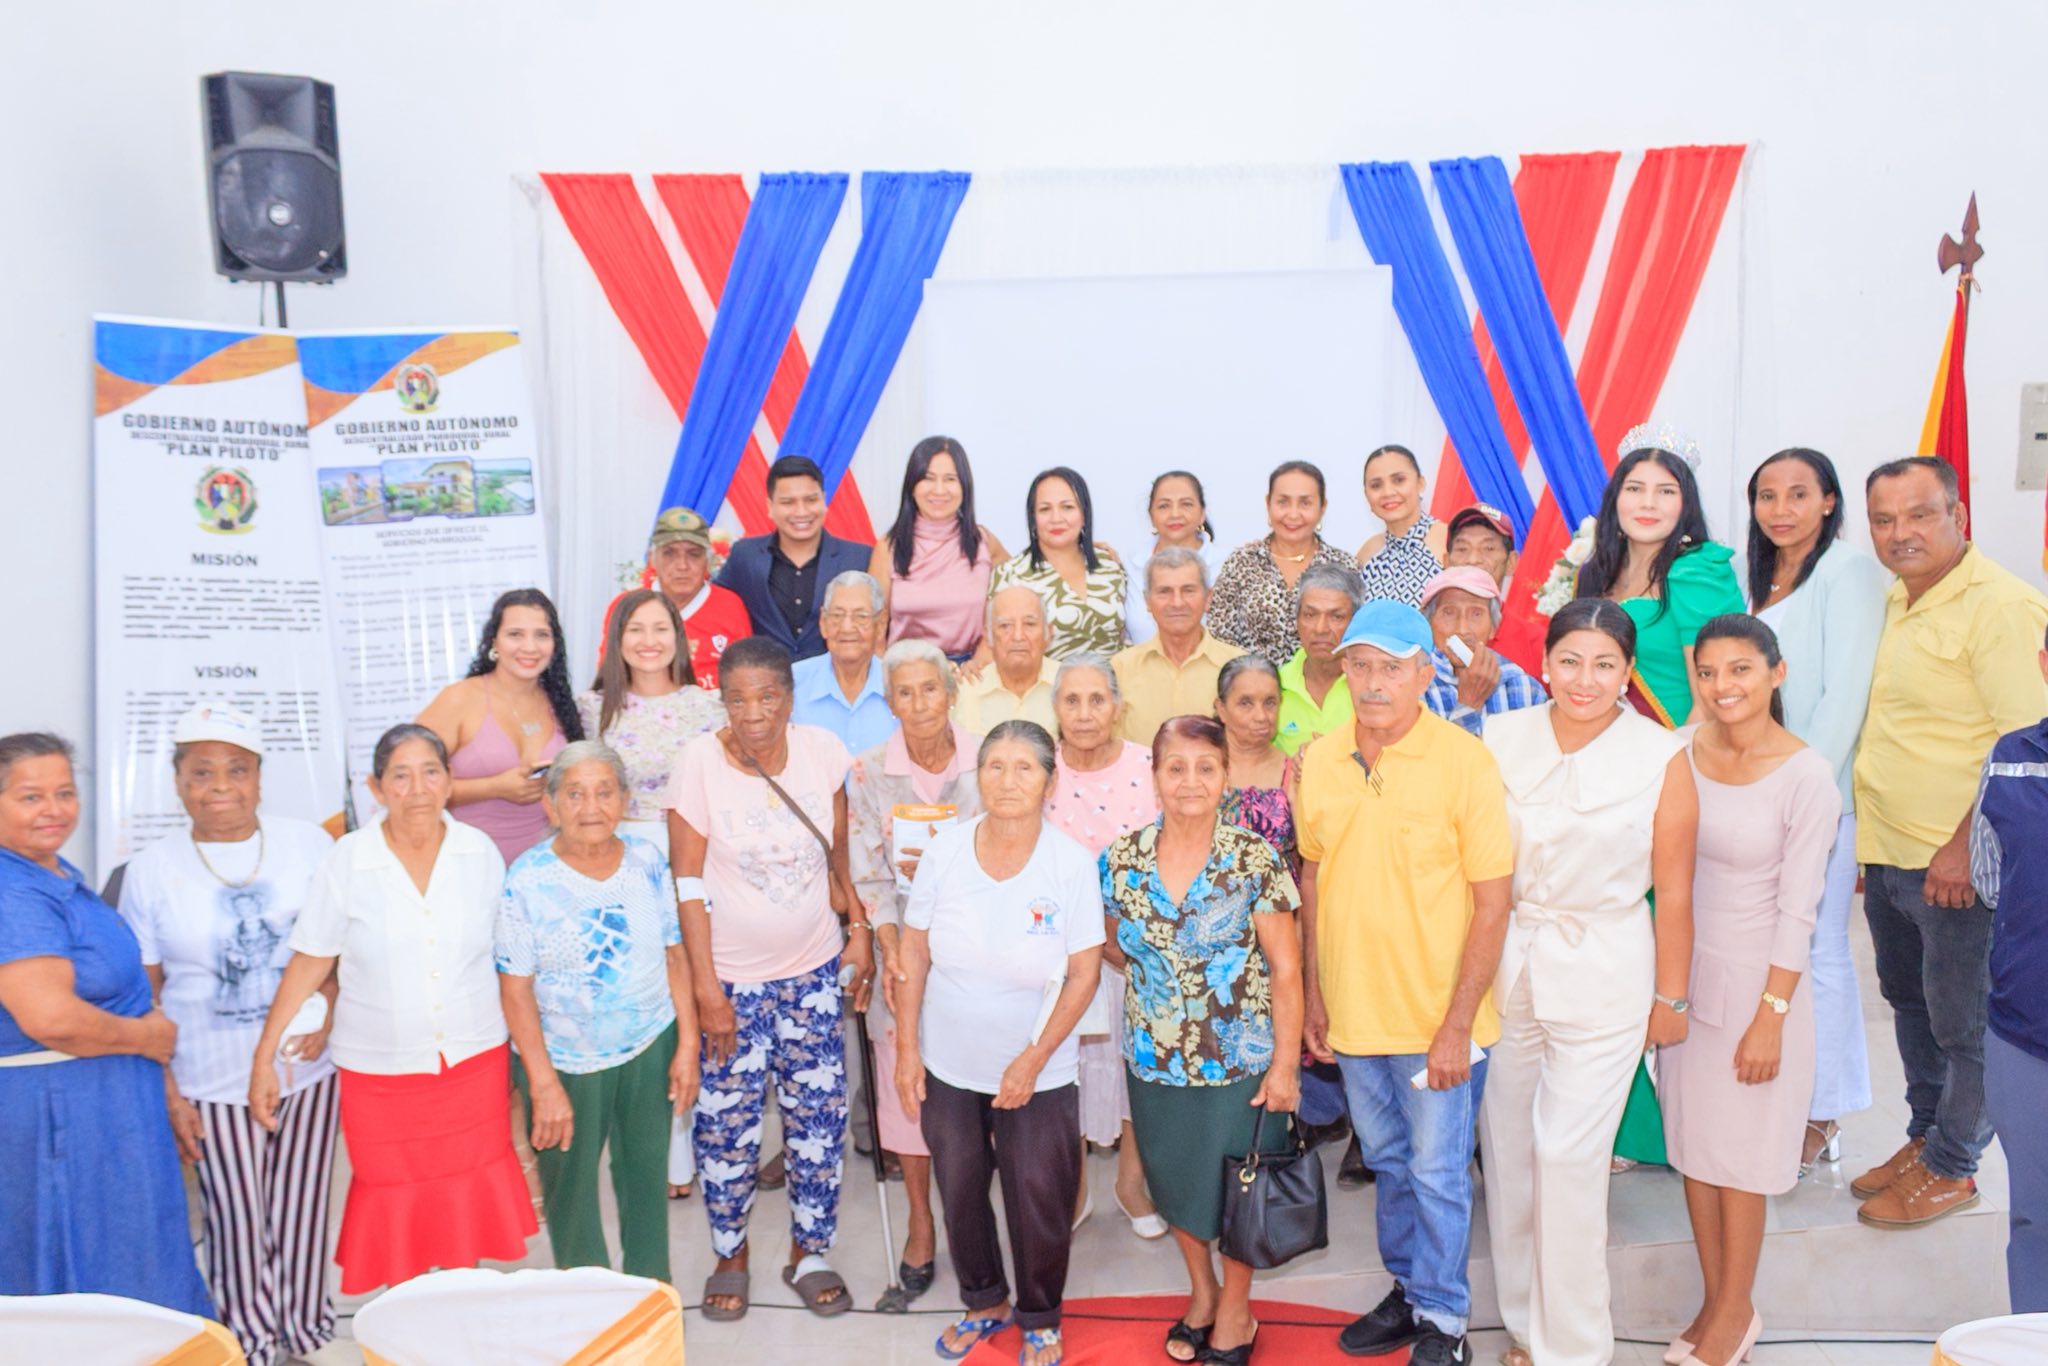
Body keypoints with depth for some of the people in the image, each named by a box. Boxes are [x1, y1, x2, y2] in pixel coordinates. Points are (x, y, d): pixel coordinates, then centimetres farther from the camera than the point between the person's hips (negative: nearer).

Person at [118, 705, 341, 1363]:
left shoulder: (308, 844, -1)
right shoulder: (151, 871, -2)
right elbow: (142, 997, 2)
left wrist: (327, 1012, -9)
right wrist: (166, 1092, -2)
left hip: (308, 1070, 1)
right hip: (214, 1085, -1)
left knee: (302, 1215, 10)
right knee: (238, 1223, 6)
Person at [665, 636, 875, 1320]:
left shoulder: (822, 750, -6)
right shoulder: (700, 760, -14)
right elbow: (689, 881, -11)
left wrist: (858, 928, 1)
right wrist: (705, 986, -11)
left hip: (813, 969, 3)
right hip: (731, 976, -2)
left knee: (819, 1117, 8)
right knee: (728, 1123, 6)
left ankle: (808, 1253, 28)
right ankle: (730, 1252, 29)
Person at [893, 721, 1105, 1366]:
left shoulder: (1072, 864, -15)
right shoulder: (945, 851, -10)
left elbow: (1084, 973, -11)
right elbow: (914, 952, -1)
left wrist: (1034, 1060, -14)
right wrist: (907, 1048, -2)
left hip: (1037, 1074, -2)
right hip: (948, 1064, 2)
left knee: (1038, 1203, 9)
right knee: (959, 1193, 18)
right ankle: (985, 1302, 43)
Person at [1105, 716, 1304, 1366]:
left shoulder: (1256, 861, -13)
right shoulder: (1123, 860, -4)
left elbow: (1286, 970, -10)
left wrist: (1284, 1064, -11)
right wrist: (1158, 974, -1)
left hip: (1240, 1062, -3)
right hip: (1155, 1060, 3)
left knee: (1234, 1188, 10)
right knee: (1176, 1185, 18)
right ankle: (1202, 1292, 44)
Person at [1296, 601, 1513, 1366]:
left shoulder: (1465, 762, -15)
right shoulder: (1318, 762, -1)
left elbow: (1492, 901, -14)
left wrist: (1458, 1024, -16)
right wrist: (1314, 991, 8)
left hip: (1435, 1018, -4)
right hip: (1353, 1012, 5)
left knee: (1437, 1174, 9)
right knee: (1388, 1164, 21)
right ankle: (1408, 1290, 41)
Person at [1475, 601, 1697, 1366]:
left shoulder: (1661, 757, -8)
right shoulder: (1503, 738, -1)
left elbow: (1673, 890, -3)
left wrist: (1671, 995, 0)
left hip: (1603, 978, -3)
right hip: (1503, 965, 3)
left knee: (1569, 1158, -2)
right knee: (1505, 1148, 11)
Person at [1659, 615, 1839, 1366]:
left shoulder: (1807, 776, -15)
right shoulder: (1682, 751, -3)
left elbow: (1796, 909, -13)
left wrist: (1771, 1015, -13)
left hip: (1754, 979, -4)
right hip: (1682, 968, 5)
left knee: (1738, 1155, 7)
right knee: (1692, 1144, 13)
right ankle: (1714, 1300, 30)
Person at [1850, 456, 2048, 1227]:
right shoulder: (1895, 602, 10)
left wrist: (1966, 845, -23)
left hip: (1956, 866, -8)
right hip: (1887, 855, 8)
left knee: (1963, 1023, 7)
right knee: (1911, 1004, 20)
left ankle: (1951, 1169, 23)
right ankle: (1925, 1136, 37)